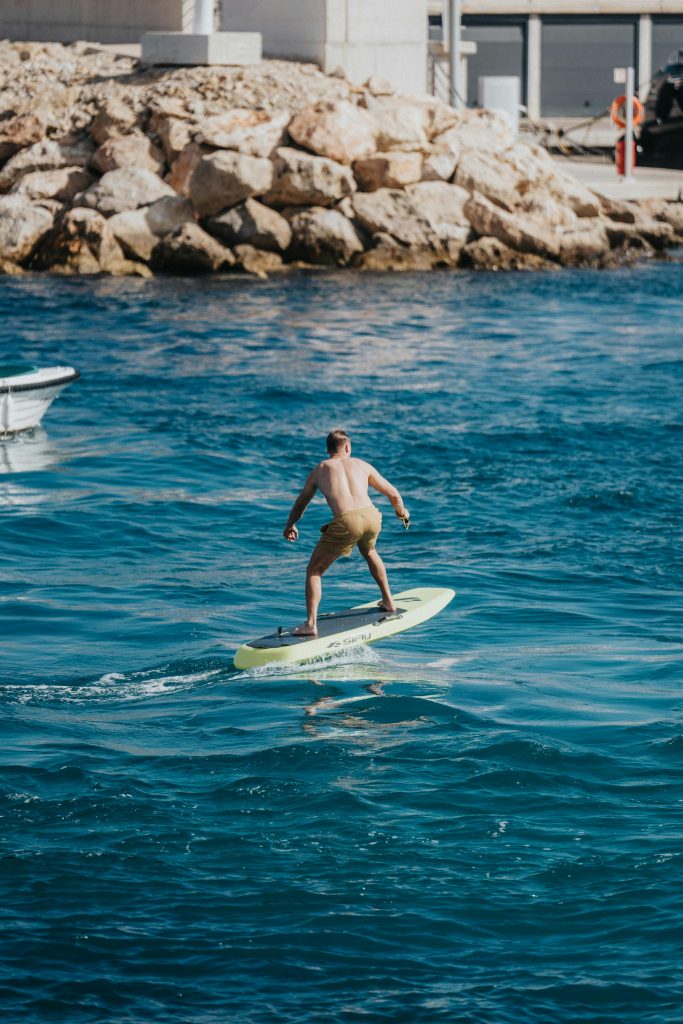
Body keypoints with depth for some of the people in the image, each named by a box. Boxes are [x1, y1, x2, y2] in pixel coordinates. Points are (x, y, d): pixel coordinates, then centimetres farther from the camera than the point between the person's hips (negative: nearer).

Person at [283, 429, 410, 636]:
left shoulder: (319, 470, 22)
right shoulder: (361, 465, 24)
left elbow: (301, 503, 38)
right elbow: (393, 493, 31)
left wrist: (290, 525, 57)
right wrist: (402, 513, 52)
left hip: (345, 522, -3)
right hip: (371, 516, 3)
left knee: (314, 570, 10)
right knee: (369, 551, 38)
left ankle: (311, 624, -6)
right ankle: (388, 601, 44)